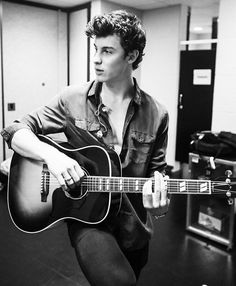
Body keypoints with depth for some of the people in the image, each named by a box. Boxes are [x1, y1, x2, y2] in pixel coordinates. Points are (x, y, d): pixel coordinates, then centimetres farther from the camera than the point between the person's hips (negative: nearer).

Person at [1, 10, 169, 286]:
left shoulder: (156, 115, -6)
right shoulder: (73, 100, -8)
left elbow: (156, 172, 1)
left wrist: (159, 204, -20)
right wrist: (51, 154, -26)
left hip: (134, 225, 3)